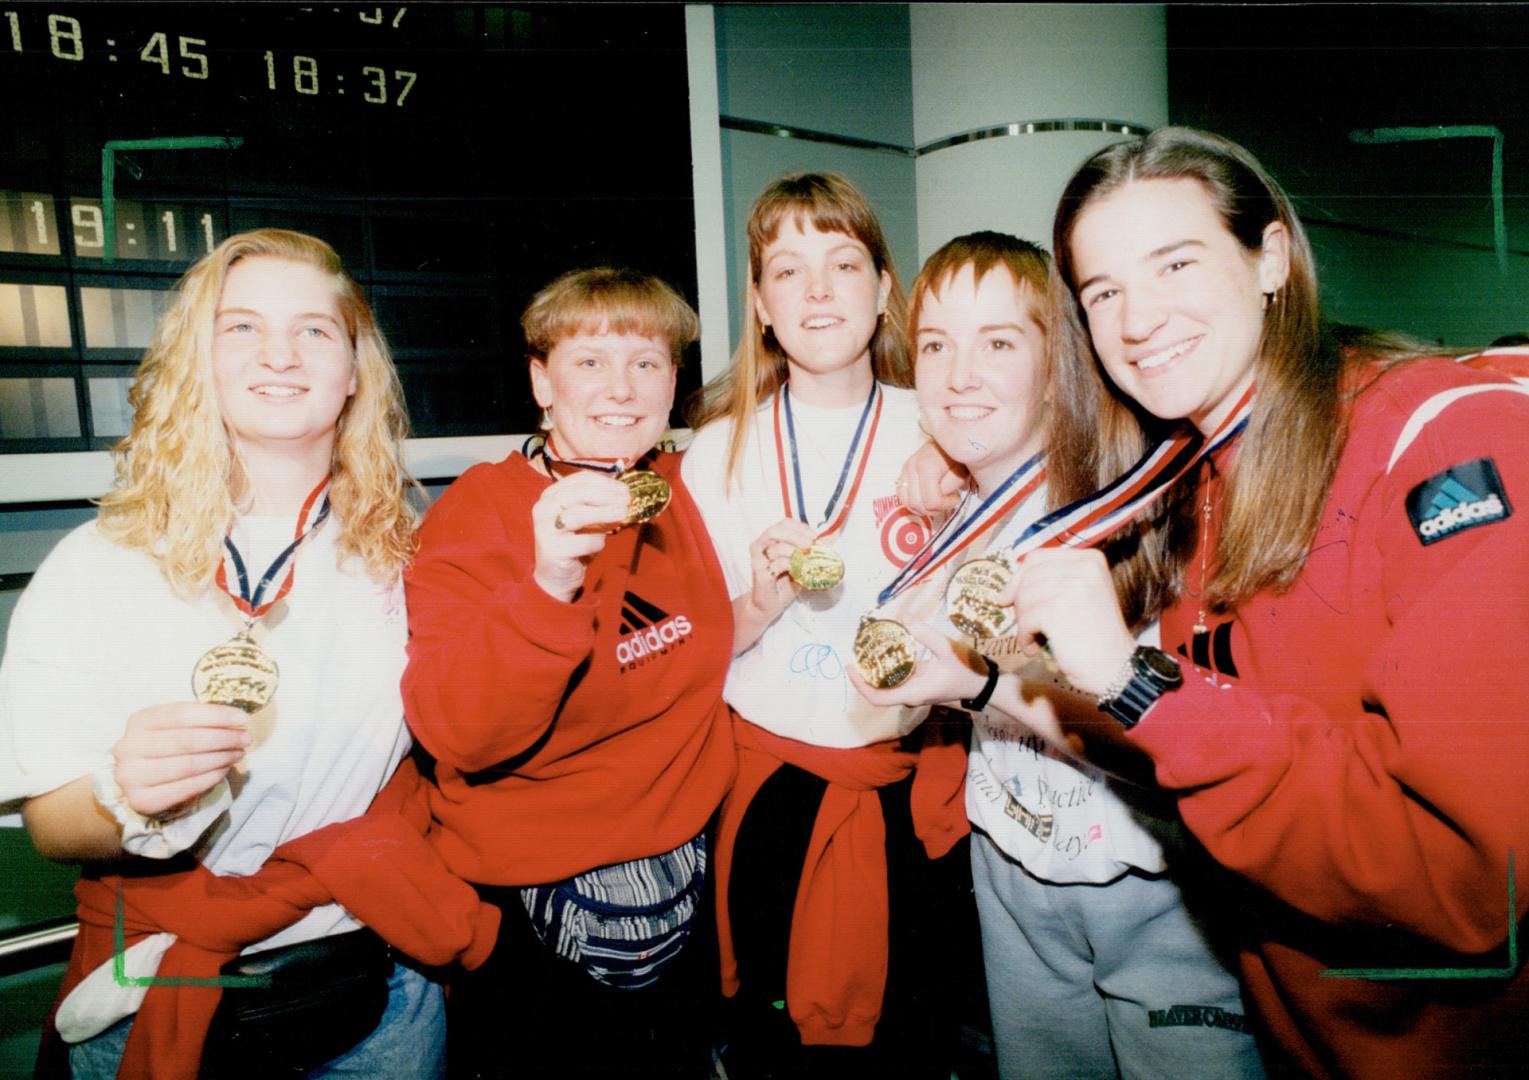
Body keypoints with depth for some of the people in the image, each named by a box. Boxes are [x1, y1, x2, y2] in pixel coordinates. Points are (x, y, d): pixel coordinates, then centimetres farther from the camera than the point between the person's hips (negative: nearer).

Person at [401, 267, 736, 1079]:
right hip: (533, 904, -4)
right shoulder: (479, 510, -14)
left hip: (682, 873, 5)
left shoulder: (685, 492, -1)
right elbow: (454, 734, -26)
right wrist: (547, 583, -38)